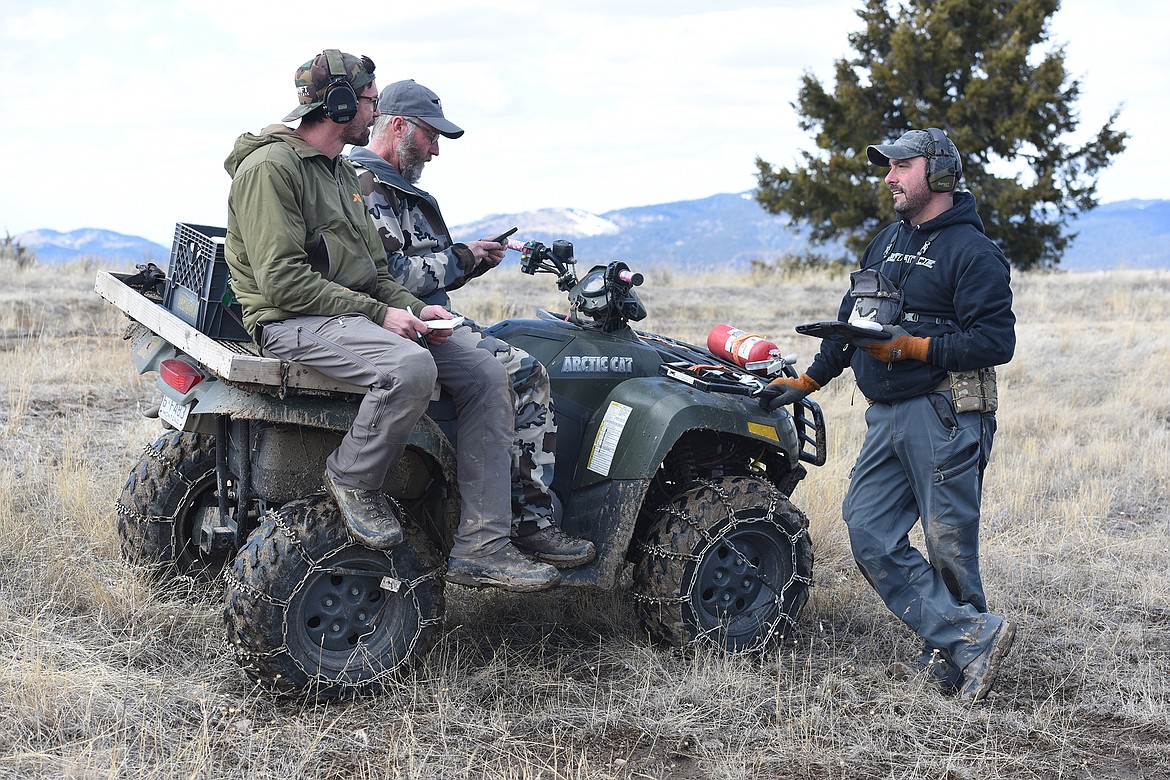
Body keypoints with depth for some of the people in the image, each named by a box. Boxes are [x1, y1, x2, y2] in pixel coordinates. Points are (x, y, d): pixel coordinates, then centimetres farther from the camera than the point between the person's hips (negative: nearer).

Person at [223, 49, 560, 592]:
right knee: (410, 366, -38)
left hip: (357, 316, 10)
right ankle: (352, 478, -10)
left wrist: (413, 309, 3)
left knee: (486, 375, -6)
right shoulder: (271, 167, -9)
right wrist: (377, 314, -20)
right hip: (295, 323, -9)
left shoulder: (342, 174, 23)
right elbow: (282, 278, -18)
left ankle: (481, 548, -10)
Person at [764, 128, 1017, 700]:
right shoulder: (887, 241, 18)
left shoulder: (973, 252, -7)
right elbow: (850, 321, 25)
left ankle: (953, 658, 13)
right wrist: (807, 381, 20)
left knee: (948, 543, -2)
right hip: (886, 417, 8)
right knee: (870, 534, 0)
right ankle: (972, 637, 0)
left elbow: (996, 341, -16)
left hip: (945, 419, -8)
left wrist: (910, 347, -20)